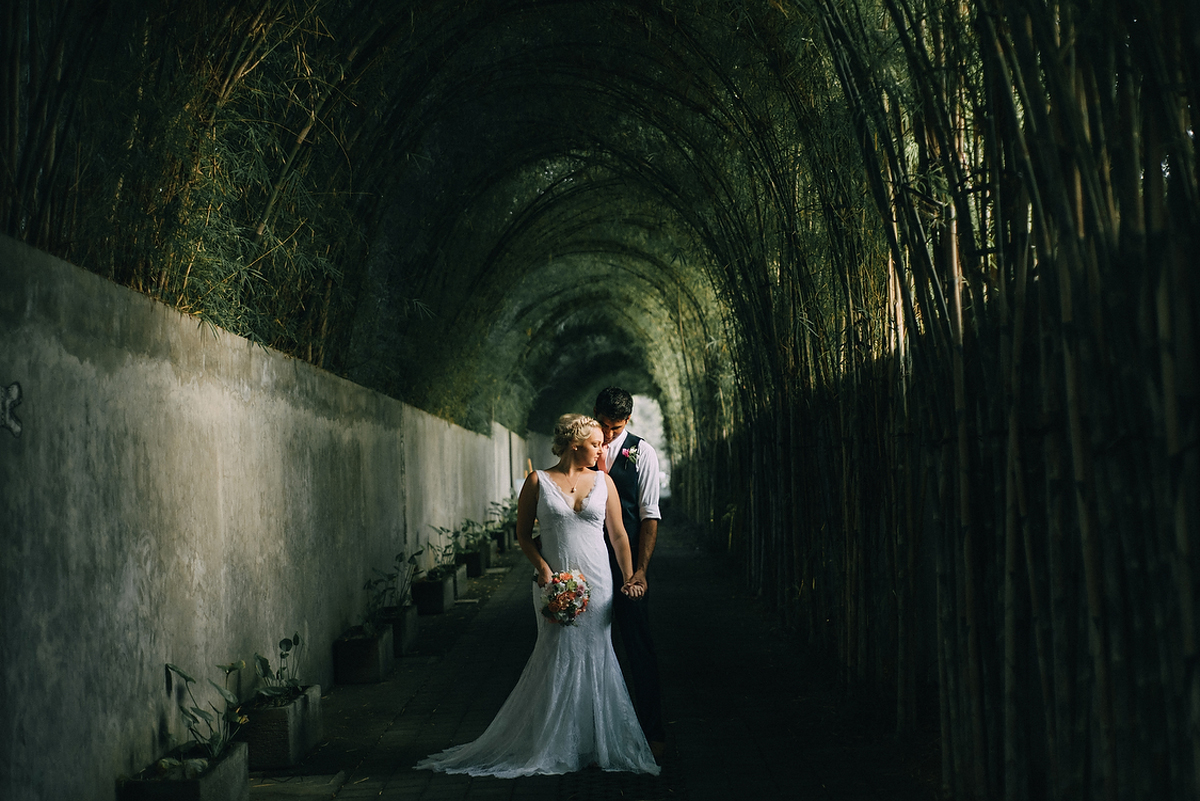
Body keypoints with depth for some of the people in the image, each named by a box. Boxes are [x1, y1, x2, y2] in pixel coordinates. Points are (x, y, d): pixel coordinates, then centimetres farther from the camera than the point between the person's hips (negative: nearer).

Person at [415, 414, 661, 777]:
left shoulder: (603, 482, 6)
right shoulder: (538, 481, 0)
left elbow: (618, 535, 8)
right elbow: (523, 534, 3)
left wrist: (629, 577, 3)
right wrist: (542, 568, -11)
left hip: (596, 581, 2)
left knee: (593, 656, 3)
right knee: (558, 655, -5)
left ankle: (593, 743, 15)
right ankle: (552, 745, 8)